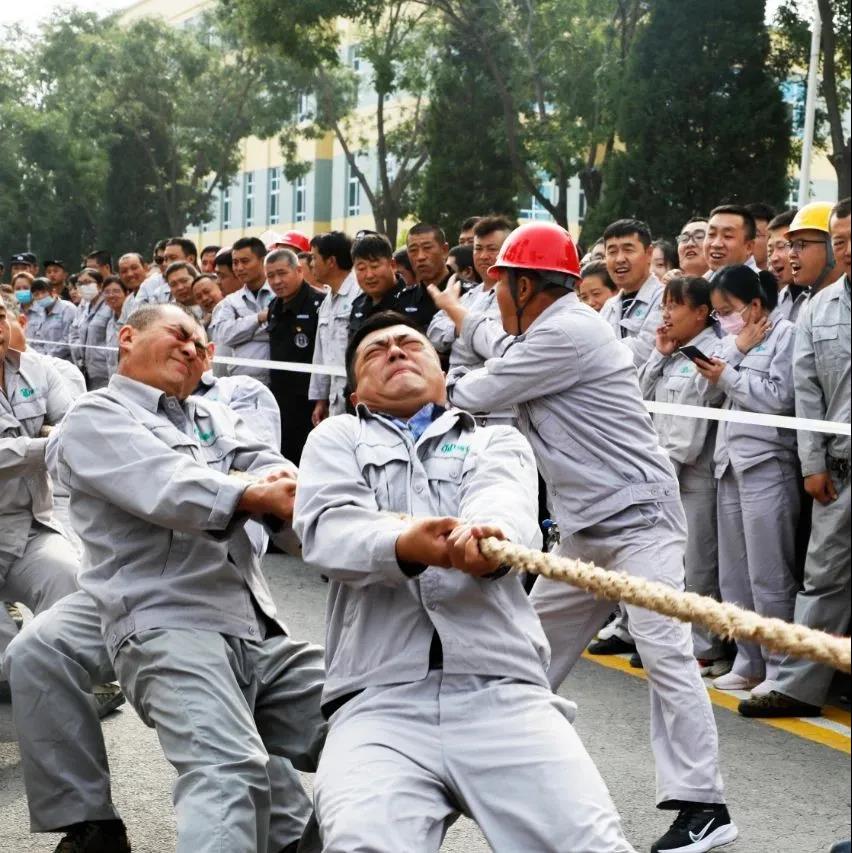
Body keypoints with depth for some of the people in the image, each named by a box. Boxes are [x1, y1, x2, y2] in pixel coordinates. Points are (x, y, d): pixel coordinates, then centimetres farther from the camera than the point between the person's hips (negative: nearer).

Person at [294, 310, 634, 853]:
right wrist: (401, 545, -23)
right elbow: (326, 529, 0)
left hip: (504, 693, 1)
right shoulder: (337, 439, 21)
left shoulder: (497, 442, 21)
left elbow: (507, 508, -3)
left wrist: (490, 537, -29)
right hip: (379, 701, 0)